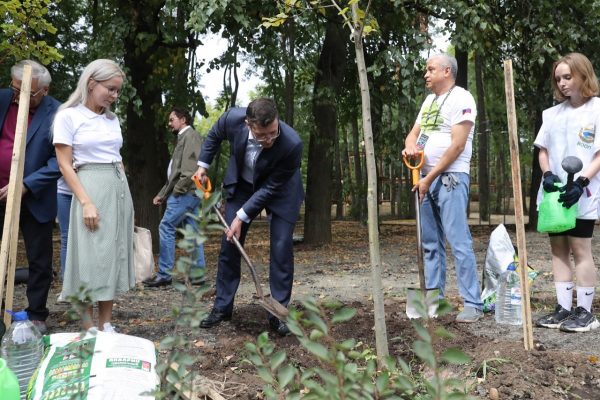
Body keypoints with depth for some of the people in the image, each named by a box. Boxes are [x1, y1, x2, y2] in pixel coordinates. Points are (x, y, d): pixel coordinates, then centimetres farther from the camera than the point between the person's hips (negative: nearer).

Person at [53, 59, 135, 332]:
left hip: (120, 188, 6)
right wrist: (86, 202, -18)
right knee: (91, 256, -4)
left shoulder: (112, 119, 13)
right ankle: (88, 330, 6)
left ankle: (106, 325, 16)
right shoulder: (68, 116, -4)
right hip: (91, 188, -6)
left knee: (113, 256, 7)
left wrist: (124, 196, 15)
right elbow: (65, 165, -9)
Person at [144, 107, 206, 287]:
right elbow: (174, 173, 24)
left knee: (166, 227, -9)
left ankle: (164, 274, -7)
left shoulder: (190, 135, -4)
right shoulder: (183, 138, 25)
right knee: (192, 232, 6)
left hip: (185, 191, -10)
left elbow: (191, 166, -17)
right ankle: (198, 274, 8)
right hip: (188, 192, 10)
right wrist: (162, 194, 20)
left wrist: (178, 189, -18)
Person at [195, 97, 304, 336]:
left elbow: (271, 188, -26)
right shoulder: (232, 119, -29)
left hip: (278, 190, -3)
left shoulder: (292, 144, -37)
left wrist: (242, 217, -25)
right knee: (229, 244, 3)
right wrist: (203, 165, 2)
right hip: (241, 185, 3)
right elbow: (214, 135, -2)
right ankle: (222, 307, 16)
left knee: (281, 248, -10)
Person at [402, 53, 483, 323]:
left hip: (450, 177, -8)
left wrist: (429, 178, -14)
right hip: (426, 178, 8)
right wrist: (410, 146, -9)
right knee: (430, 243, 9)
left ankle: (473, 304, -4)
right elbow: (413, 133, 17)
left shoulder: (461, 99, -6)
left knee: (459, 242, -10)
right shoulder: (429, 101, 19)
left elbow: (457, 145, -14)